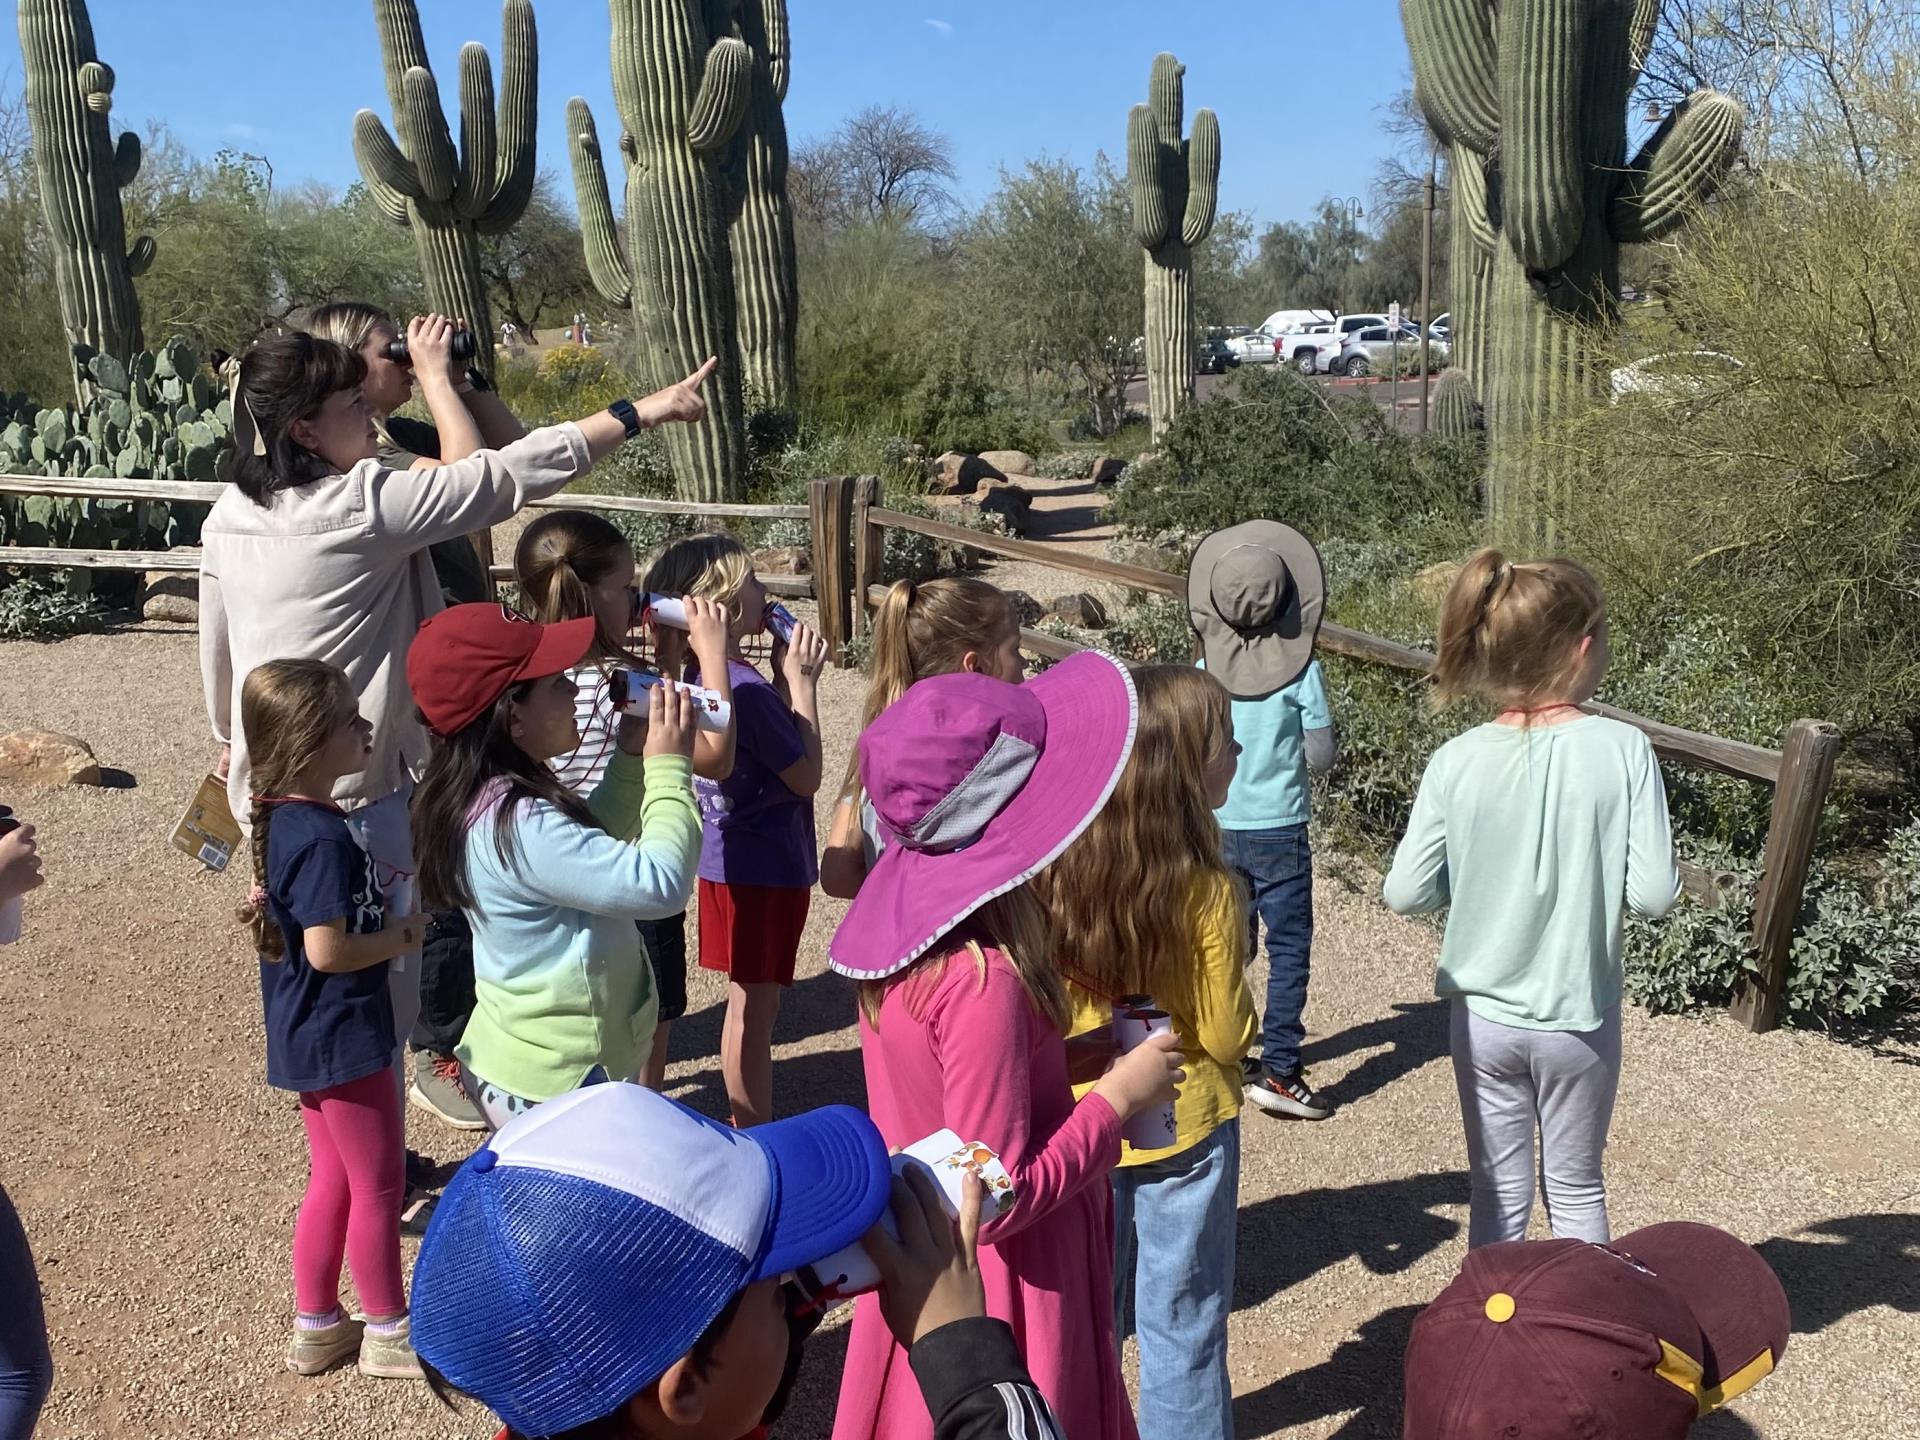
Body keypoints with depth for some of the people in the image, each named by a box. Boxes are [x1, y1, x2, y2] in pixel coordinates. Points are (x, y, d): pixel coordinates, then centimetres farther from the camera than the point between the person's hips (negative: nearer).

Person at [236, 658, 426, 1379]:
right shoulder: (324, 838, -26)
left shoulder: (282, 819, 4)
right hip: (342, 1036, -9)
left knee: (332, 1180, 21)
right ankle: (387, 1332, 23)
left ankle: (315, 1327, 33)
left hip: (308, 1036, 9)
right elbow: (328, 951, -27)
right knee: (379, 1186, 8)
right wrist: (400, 936, -15)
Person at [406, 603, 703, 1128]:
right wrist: (668, 768, -20)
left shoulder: (501, 797, 1)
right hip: (556, 1084, -10)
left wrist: (631, 758, 2)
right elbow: (659, 882, -33)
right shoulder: (518, 826, -30)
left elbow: (598, 843, 17)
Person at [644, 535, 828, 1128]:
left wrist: (786, 675, 4)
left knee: (752, 1005, 19)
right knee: (754, 1010, 2)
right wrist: (801, 681, -13)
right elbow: (806, 777, -16)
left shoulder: (698, 676, 3)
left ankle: (748, 1128, 32)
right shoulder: (748, 688, -26)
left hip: (729, 860, 9)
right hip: (765, 869, -9)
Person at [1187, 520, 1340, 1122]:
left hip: (1217, 828, 4)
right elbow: (1322, 755, -8)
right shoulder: (1302, 672, -13)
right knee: (1289, 949, 5)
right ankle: (1278, 1071, 2)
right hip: (1278, 829, -3)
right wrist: (1327, 744, 14)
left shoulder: (1204, 671, -5)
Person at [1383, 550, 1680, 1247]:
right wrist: (1593, 869, 5)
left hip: (1484, 1017, 1)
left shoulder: (1456, 762, -13)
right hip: (1580, 1018, -1)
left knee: (1498, 1197, 16)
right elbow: (1654, 892, -16)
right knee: (1576, 1189, 20)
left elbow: (1405, 893, -10)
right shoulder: (1623, 750, -16)